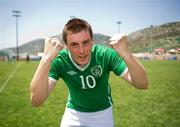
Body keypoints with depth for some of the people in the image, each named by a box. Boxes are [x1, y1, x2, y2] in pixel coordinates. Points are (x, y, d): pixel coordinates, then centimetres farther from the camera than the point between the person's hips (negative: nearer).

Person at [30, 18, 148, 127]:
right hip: (73, 113, 0)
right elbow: (36, 101, -36)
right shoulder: (59, 60, -26)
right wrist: (47, 58, -49)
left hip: (102, 112, 1)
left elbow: (142, 84, -31)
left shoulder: (105, 54, -27)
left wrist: (126, 54, -50)